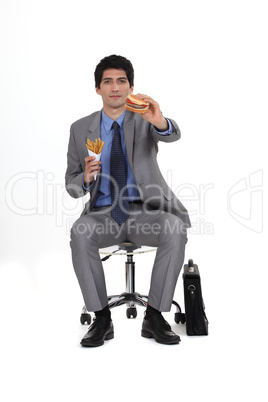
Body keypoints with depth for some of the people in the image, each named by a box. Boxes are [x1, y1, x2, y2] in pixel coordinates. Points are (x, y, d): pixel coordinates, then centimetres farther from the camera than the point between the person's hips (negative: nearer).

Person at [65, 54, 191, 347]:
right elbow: (71, 184, 10)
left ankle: (154, 317, -18)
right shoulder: (81, 129, 8)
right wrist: (86, 179, -14)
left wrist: (160, 122, -45)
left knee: (175, 229, -32)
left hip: (144, 213, -1)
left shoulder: (144, 120, 3)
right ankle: (102, 319, -18)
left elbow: (172, 135, -21)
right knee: (80, 233, -31)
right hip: (103, 213, 1)